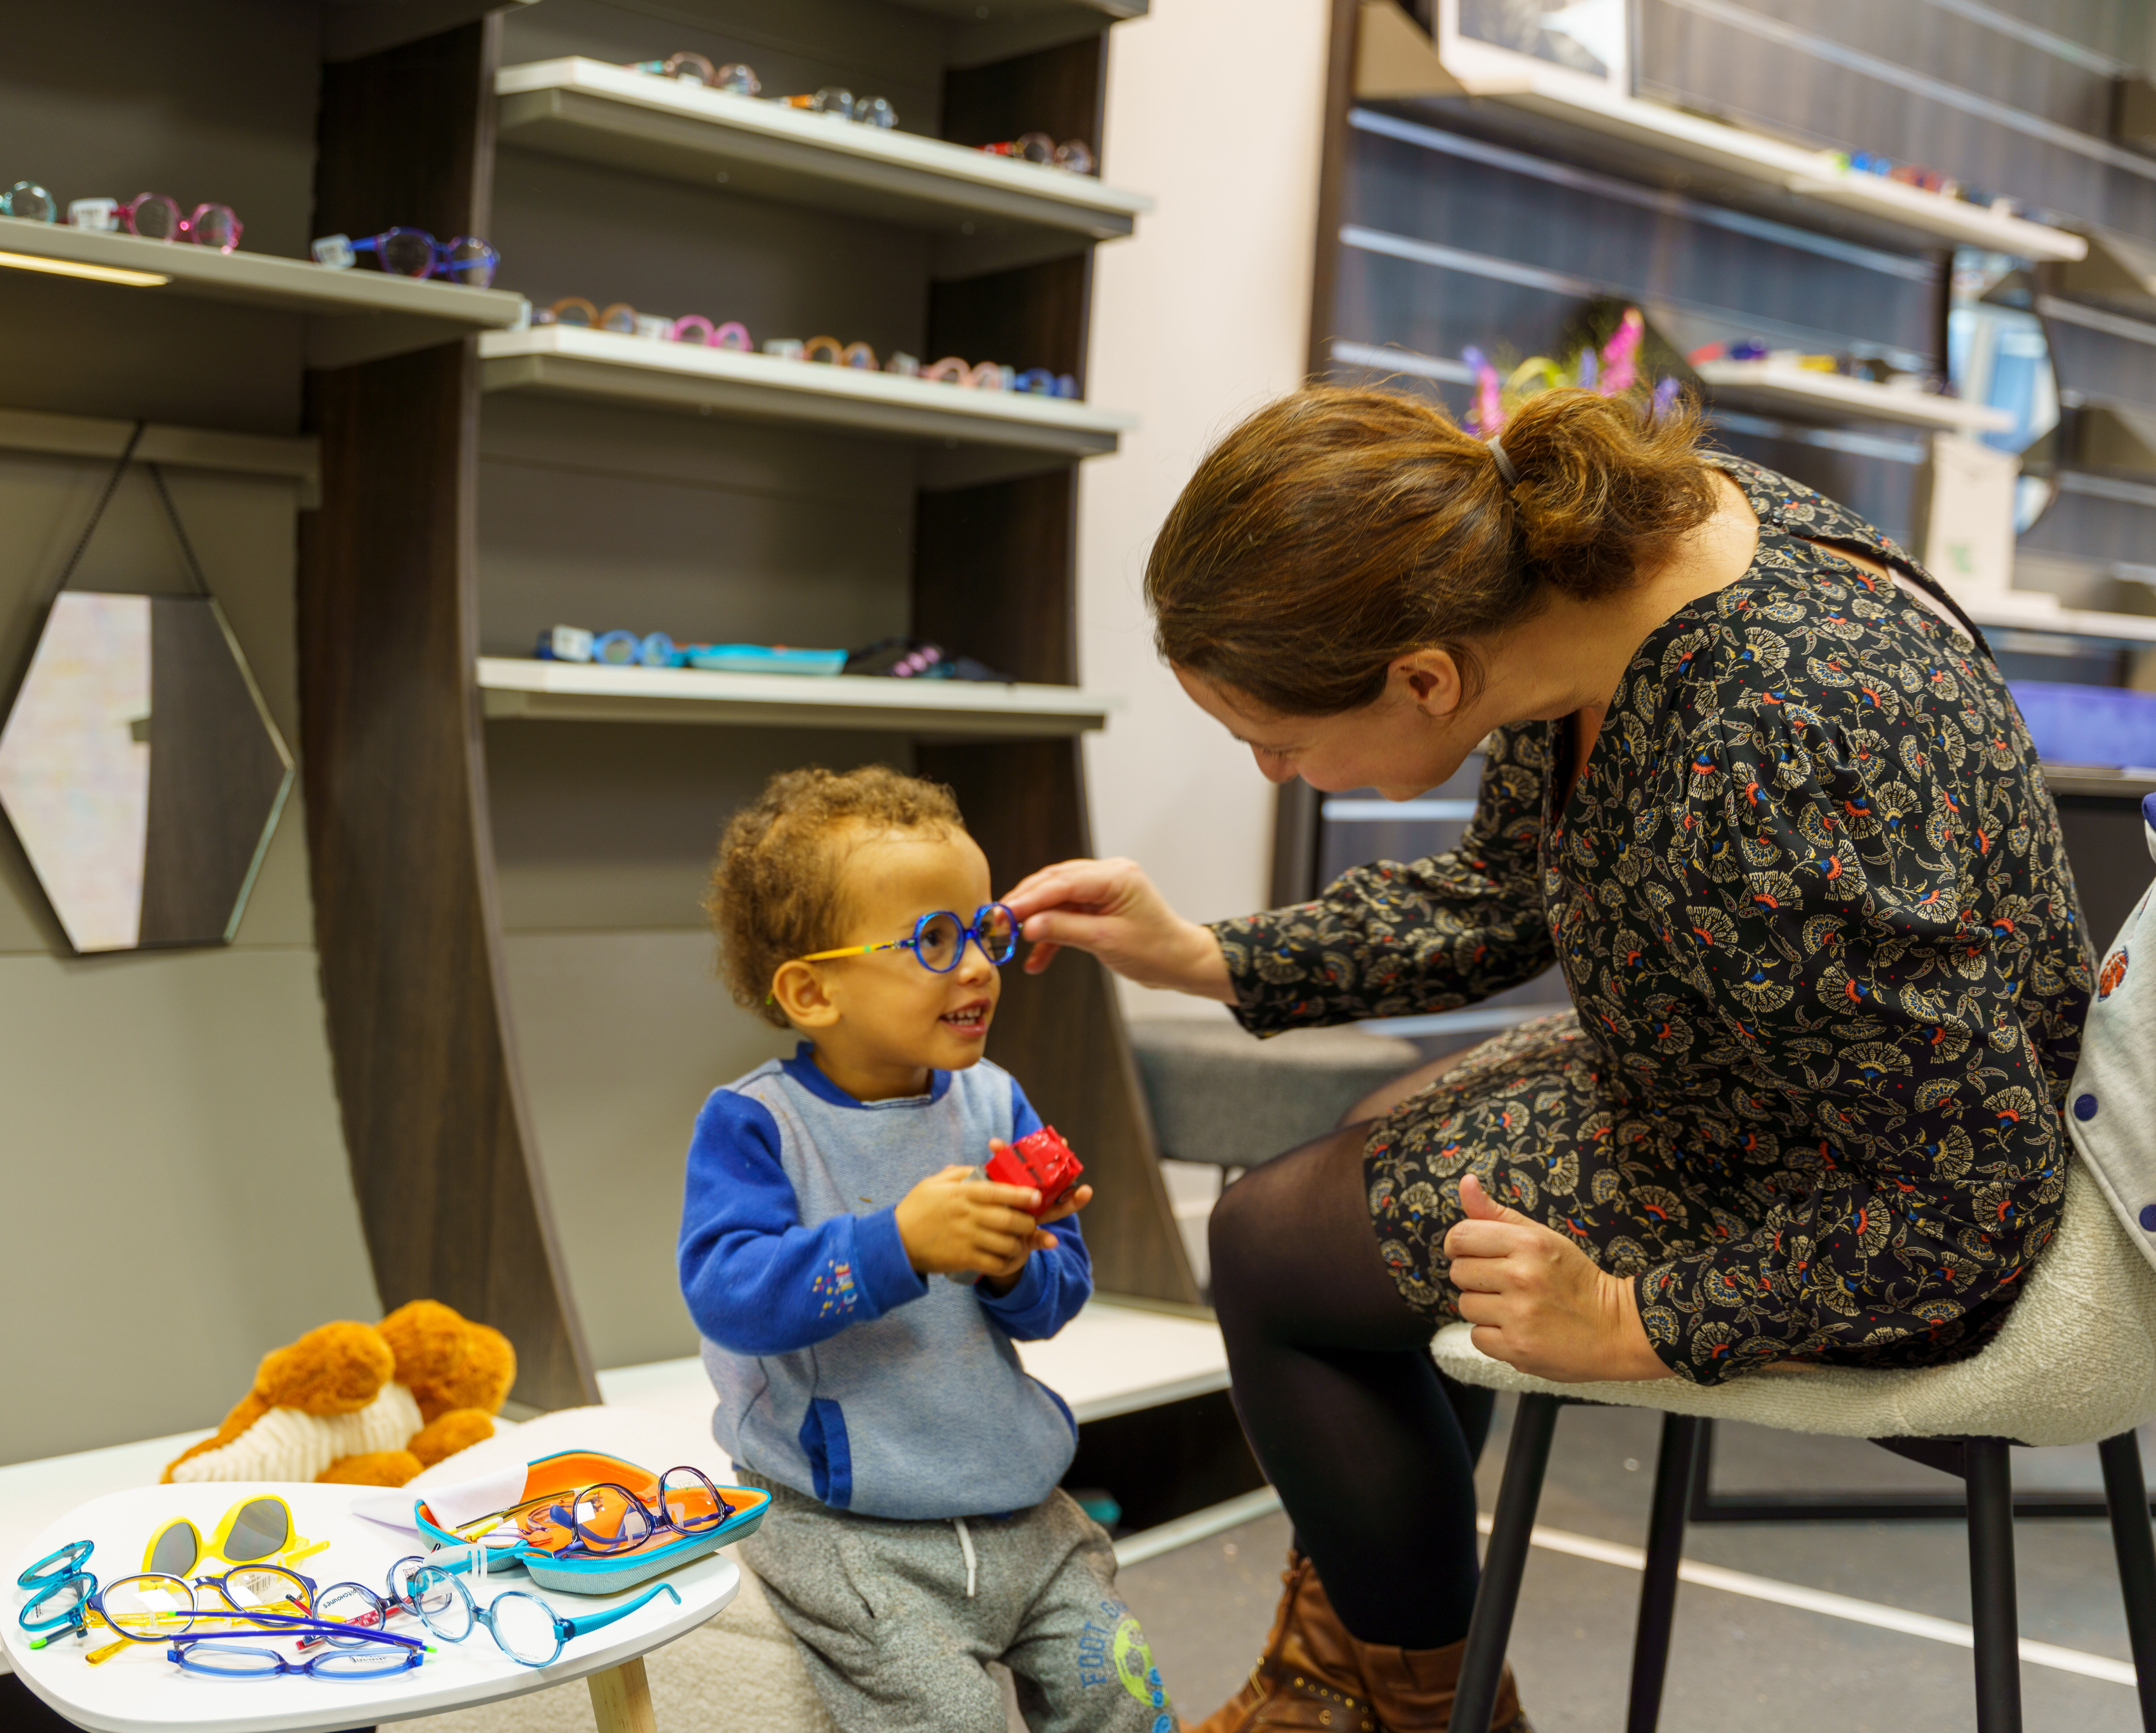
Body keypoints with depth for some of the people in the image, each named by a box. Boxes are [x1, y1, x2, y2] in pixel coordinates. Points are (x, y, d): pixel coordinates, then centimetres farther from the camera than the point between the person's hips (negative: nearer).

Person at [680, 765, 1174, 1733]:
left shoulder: (994, 1105, 4)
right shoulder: (756, 1124, -11)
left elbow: (1062, 1295, 6)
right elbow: (726, 1291, -24)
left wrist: (1019, 1266, -18)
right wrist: (898, 1242, -33)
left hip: (1014, 1500, 5)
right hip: (841, 1524, -5)